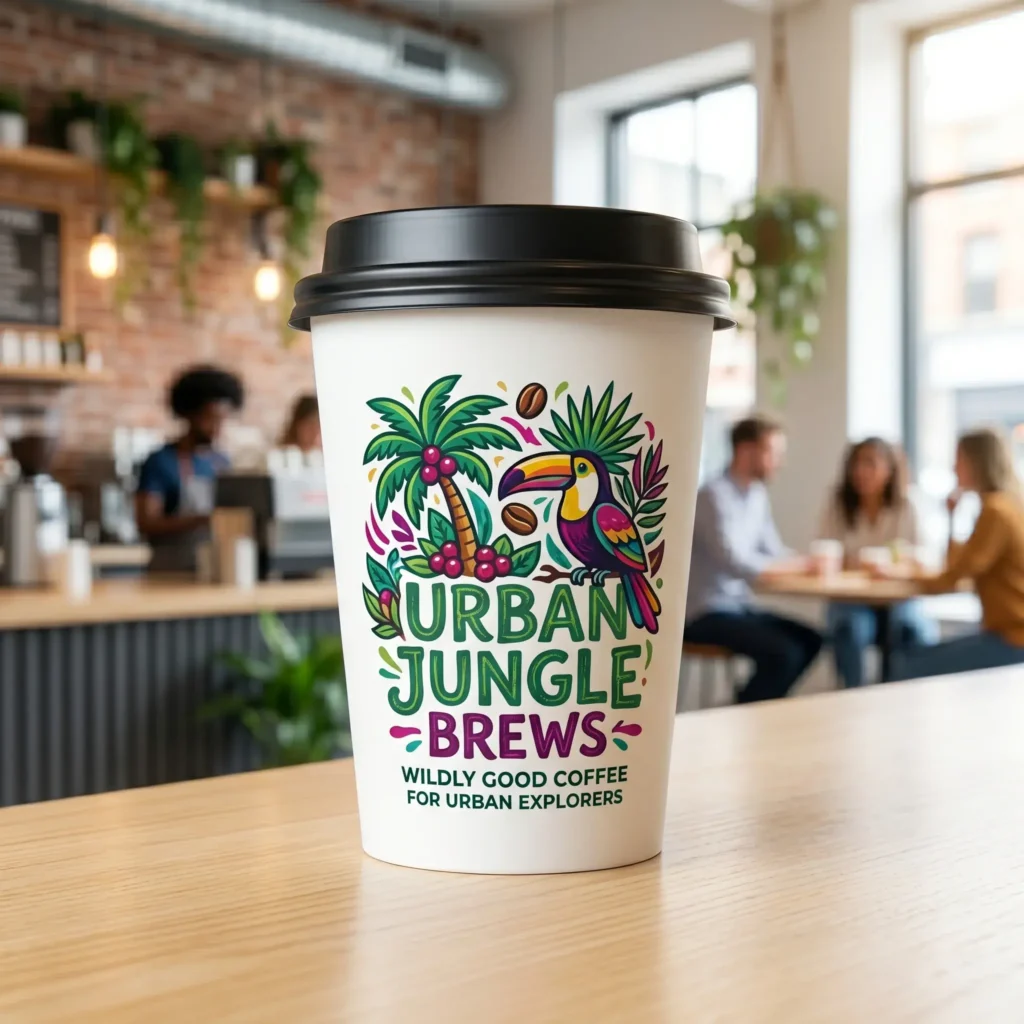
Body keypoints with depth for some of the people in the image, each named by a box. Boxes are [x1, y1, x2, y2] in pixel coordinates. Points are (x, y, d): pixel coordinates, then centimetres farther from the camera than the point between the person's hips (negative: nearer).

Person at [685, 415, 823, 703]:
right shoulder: (715, 495, -18)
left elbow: (773, 552, 13)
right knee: (782, 653, -21)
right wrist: (800, 565, -19)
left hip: (737, 605, 9)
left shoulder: (757, 495, 8)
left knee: (809, 640, 5)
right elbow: (734, 562, -27)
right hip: (704, 613, -9)